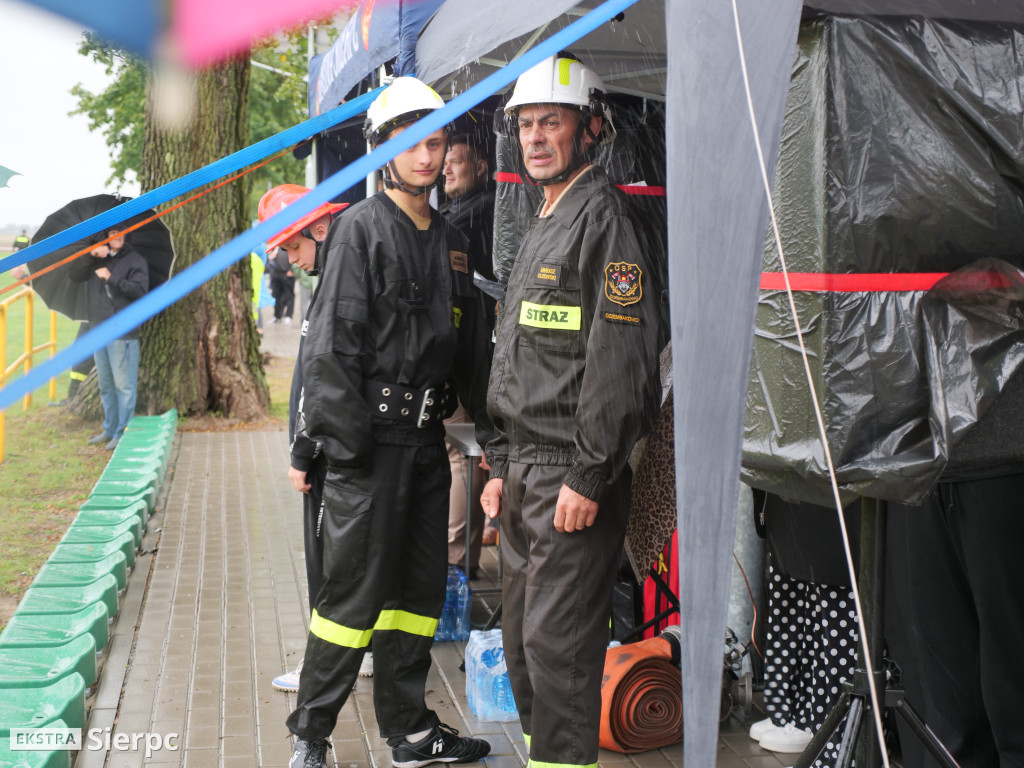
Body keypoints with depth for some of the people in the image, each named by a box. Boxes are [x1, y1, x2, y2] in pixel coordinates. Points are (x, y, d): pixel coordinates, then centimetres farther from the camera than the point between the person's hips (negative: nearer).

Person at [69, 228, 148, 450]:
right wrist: (90, 255, -8)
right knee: (105, 385, 14)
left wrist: (111, 278, -18)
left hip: (123, 333, -7)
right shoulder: (97, 260, 15)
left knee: (123, 384, -5)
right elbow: (75, 275, 5)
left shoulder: (135, 261, -2)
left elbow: (139, 290, -15)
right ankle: (110, 430, 25)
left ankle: (123, 433, 1)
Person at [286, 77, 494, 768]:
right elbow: (332, 345, -11)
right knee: (356, 590, -3)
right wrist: (348, 442, -17)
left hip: (427, 437, 7)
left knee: (420, 586, 12)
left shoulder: (452, 241, 14)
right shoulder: (361, 228, -6)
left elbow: (473, 345, 17)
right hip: (373, 438, -7)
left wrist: (490, 427, 10)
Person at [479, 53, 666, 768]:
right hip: (526, 470, 10)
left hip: (574, 477, -10)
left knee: (558, 644, -5)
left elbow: (619, 356, -19)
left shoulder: (603, 217, -11)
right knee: (524, 639, 16)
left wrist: (588, 475, -20)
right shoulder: (542, 227, 19)